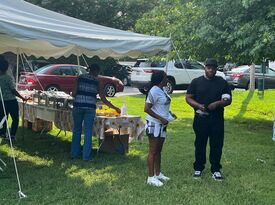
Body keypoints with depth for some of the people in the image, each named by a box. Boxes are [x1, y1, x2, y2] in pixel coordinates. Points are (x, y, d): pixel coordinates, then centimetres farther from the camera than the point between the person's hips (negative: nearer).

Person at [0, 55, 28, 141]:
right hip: (11, 101, -5)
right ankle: (12, 135, 4)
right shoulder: (8, 78, -16)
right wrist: (22, 98, -9)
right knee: (15, 119, 7)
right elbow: (13, 91, -16)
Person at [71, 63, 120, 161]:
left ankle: (74, 153, 21)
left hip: (78, 106, 2)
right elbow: (104, 100, 5)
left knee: (77, 130, 14)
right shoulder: (97, 82, 3)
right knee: (88, 132, 5)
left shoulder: (80, 78, 6)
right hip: (90, 108, -2)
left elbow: (73, 94, 0)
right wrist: (115, 108, 15)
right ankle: (86, 156, 9)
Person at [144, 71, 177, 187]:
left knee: (158, 150, 16)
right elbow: (146, 109, -22)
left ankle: (158, 174, 27)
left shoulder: (162, 90, 9)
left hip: (162, 125, 9)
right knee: (153, 151, -2)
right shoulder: (154, 91, -18)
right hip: (154, 124, -9)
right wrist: (160, 118, -22)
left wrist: (169, 113, 6)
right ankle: (151, 177, 5)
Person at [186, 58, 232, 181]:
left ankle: (215, 170, 16)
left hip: (217, 120, 1)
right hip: (200, 118, -1)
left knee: (217, 145, 4)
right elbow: (188, 98, 3)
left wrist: (218, 103, -14)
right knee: (200, 144, 7)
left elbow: (229, 100, 6)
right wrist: (198, 105, -16)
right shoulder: (196, 82, 5)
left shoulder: (222, 82, 7)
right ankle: (198, 168, 20)